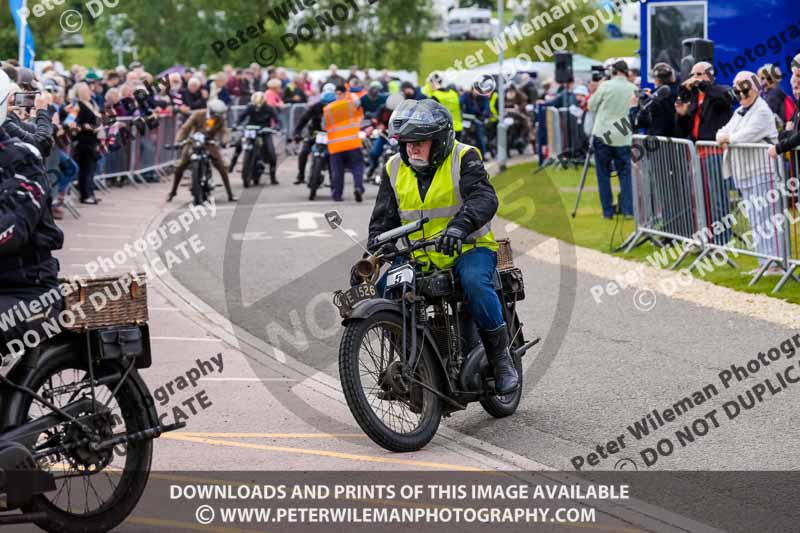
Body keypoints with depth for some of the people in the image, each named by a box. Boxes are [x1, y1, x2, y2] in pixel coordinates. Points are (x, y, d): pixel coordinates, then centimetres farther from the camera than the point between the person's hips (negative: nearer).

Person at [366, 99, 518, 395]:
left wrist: (460, 225, -44)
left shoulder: (464, 159, -7)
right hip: (417, 257, 5)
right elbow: (384, 220, 11)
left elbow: (484, 198, -24)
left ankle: (500, 357, -17)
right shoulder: (394, 170, 8)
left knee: (474, 282, -35)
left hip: (468, 248, -5)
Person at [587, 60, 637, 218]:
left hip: (602, 135, -2)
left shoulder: (606, 86, -7)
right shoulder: (634, 89, 1)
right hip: (623, 138, 2)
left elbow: (591, 106, 3)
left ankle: (607, 211, 5)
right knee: (625, 174, 9)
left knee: (603, 174, 5)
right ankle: (628, 209, 2)